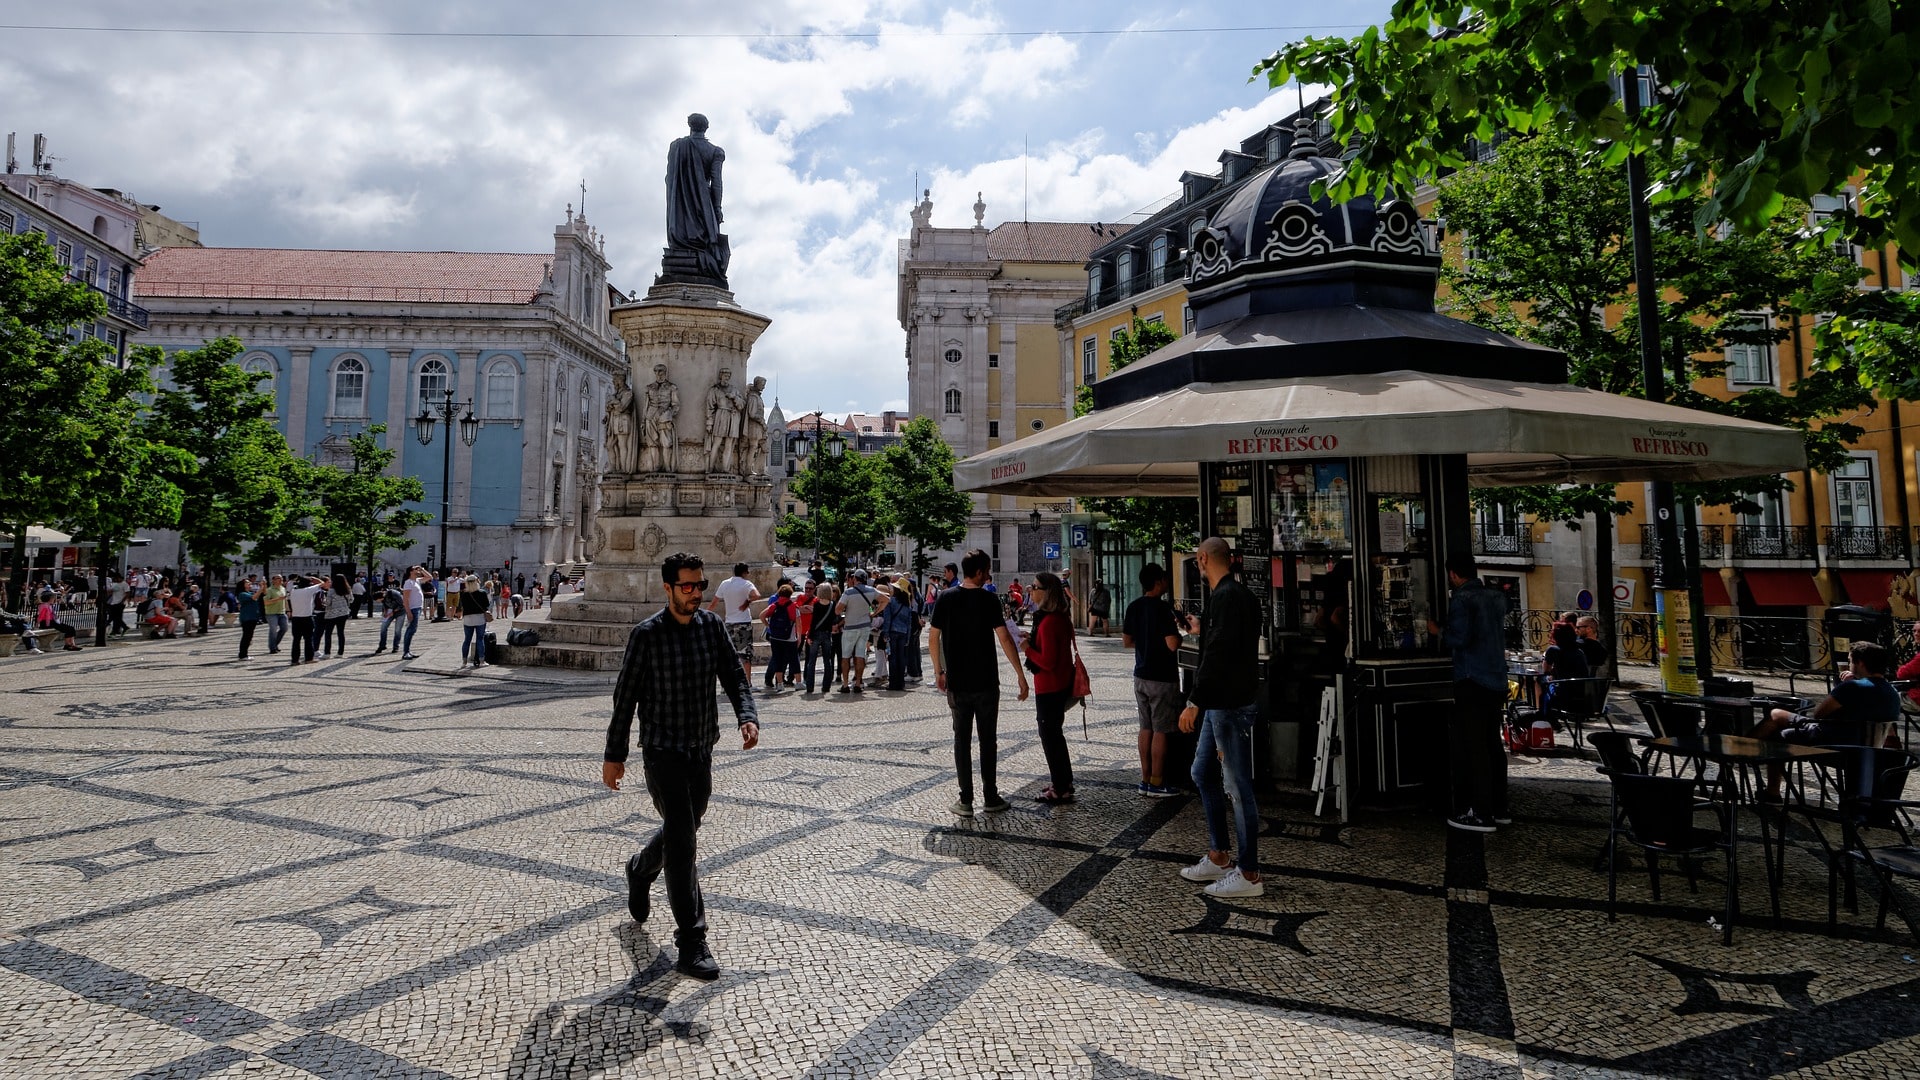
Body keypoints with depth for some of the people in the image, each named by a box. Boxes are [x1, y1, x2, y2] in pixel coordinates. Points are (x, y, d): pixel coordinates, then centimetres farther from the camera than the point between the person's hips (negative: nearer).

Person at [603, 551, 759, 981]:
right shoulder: (646, 634, -11)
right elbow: (625, 696, -6)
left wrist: (747, 717, -18)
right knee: (681, 841, -7)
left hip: (702, 751, 5)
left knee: (683, 831, 21)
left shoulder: (713, 626, 1)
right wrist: (614, 755, -4)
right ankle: (691, 944, 1)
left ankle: (640, 870, 53)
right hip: (663, 751, -5)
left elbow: (735, 676, 1)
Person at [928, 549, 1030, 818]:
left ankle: (965, 801, 9)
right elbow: (1004, 638, -13)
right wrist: (1021, 675, -9)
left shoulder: (945, 598, 0)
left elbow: (933, 639, 1)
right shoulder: (988, 599, -9)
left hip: (957, 683, 2)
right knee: (988, 739, 9)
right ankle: (991, 798, 14)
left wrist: (938, 672, 13)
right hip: (986, 682, -2)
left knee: (962, 739, 8)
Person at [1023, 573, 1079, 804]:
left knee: (1050, 735, 2)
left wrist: (1027, 648, -15)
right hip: (1062, 684, 10)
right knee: (1054, 733, 21)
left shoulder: (1048, 622, -23)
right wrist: (1033, 639, 7)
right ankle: (1064, 782, 33)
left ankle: (1060, 790, 11)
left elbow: (1048, 661, -25)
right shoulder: (1062, 618, 7)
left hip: (1049, 687, -10)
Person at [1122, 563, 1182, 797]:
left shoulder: (1133, 607, 5)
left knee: (1146, 728, 14)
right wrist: (1178, 633, -3)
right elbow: (1172, 645, -22)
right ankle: (1156, 784, 7)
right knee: (1161, 731, 1)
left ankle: (1145, 780, 19)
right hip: (1162, 678, -7)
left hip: (1141, 676, 7)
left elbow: (1127, 641, 12)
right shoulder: (1163, 608, -18)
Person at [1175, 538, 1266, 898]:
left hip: (1231, 706, -11)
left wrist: (1194, 702, -23)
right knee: (1203, 775, 18)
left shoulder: (1229, 597, -18)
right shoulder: (1225, 594, 13)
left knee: (1238, 787, -2)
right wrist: (1202, 629, 35)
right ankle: (1218, 858, 29)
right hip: (1219, 705, 11)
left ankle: (1249, 875, 9)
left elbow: (1219, 655, -25)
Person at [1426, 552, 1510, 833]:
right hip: (1497, 680, 9)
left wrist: (1438, 631, -5)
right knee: (1493, 744, 14)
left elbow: (1460, 639, -22)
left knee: (1473, 748, -5)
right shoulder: (1496, 596, 11)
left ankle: (1482, 815, -3)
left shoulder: (1462, 599, -13)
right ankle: (1498, 808, 21)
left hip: (1472, 683, -8)